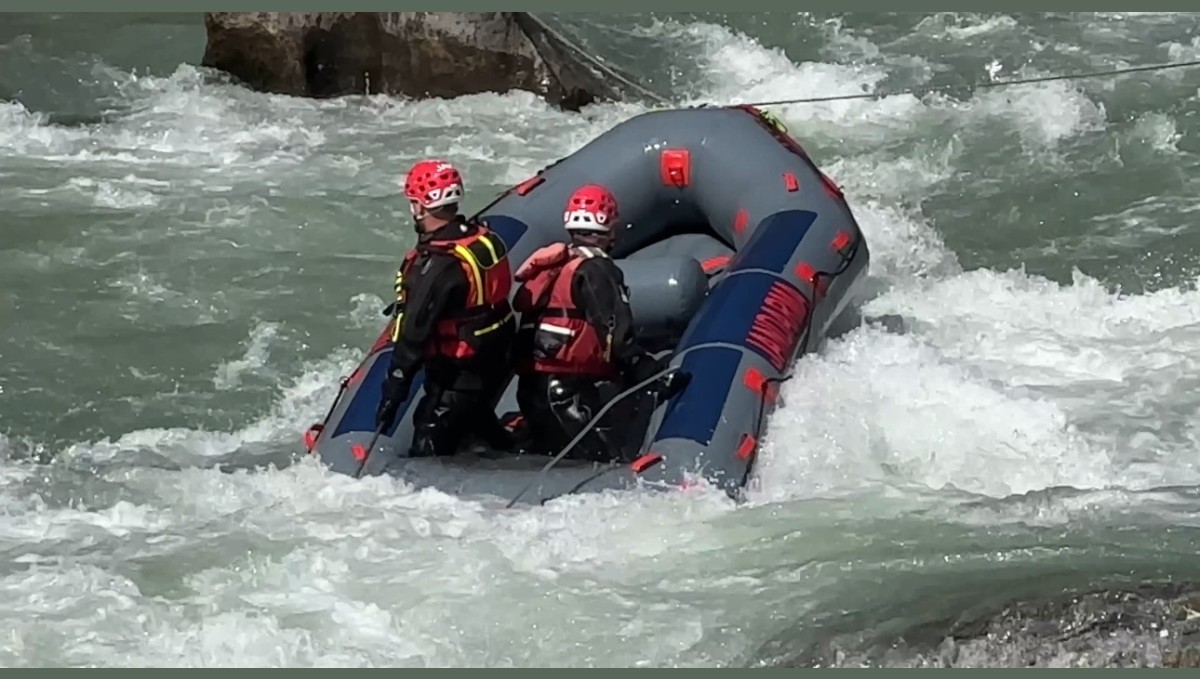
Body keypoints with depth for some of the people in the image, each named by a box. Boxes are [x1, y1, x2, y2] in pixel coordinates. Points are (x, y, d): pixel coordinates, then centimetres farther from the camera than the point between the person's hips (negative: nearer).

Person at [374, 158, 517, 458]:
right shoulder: (484, 238, -2)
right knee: (474, 418, 34)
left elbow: (414, 335, -24)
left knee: (427, 454, -6)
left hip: (459, 374, -9)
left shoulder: (438, 264, -28)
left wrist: (393, 392, -17)